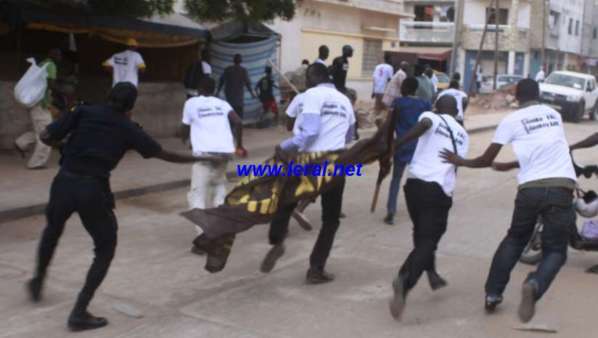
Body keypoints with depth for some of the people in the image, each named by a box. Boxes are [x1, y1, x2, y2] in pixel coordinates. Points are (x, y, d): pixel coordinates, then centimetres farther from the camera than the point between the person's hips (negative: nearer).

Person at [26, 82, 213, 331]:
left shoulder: (83, 112, 6)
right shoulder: (129, 128, 5)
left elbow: (46, 137, 0)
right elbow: (165, 155, 12)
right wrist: (200, 158, 26)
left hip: (64, 182, 3)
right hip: (93, 189, -3)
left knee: (53, 230, 33)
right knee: (105, 250, 14)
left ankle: (37, 283, 49)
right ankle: (79, 313, 6)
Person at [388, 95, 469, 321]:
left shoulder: (431, 117, 10)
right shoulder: (462, 134, 21)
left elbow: (424, 124, -15)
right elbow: (457, 164, 15)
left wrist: (395, 144, -21)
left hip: (416, 182, 0)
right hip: (441, 190, 0)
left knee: (422, 234, 25)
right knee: (427, 241, -4)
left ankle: (432, 274, 34)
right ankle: (404, 281, -26)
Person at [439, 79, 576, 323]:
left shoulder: (511, 120, 5)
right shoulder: (554, 115, 18)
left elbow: (486, 160, 8)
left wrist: (460, 161, 26)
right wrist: (509, 166, 37)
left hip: (530, 188, -1)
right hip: (562, 187, 1)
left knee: (514, 240, 23)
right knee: (555, 250, 10)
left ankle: (492, 294, 25)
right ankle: (534, 285, -20)